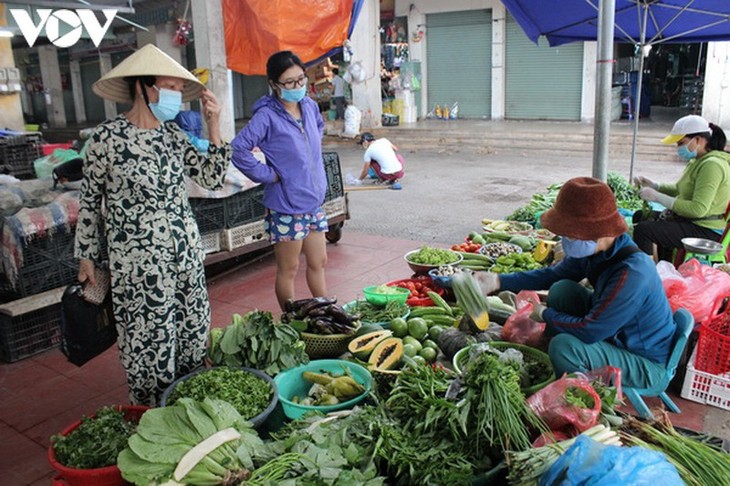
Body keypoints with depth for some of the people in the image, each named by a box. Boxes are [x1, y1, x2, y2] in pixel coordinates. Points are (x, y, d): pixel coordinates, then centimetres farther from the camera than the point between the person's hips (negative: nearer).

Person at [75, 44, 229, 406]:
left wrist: (213, 128, -6)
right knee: (149, 338, 4)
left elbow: (212, 179, 2)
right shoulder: (107, 137, -11)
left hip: (185, 250, 6)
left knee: (192, 330, 13)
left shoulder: (172, 133, 4)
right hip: (137, 258, -5)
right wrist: (86, 257, 1)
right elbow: (89, 201, -3)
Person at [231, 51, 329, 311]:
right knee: (289, 270, 7)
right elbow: (238, 150, -24)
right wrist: (269, 175, -18)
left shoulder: (310, 106, 5)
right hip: (286, 205, -7)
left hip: (314, 201, 7)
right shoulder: (267, 116, -18)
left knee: (318, 263, 18)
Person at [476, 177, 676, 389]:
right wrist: (498, 281, -2)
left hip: (647, 366, -8)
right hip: (612, 335, 8)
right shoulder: (593, 250, -10)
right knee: (562, 290, -4)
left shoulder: (632, 274, -35)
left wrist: (545, 314, -13)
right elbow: (553, 275, 5)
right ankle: (551, 371, 12)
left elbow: (589, 332, -30)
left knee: (564, 346, -28)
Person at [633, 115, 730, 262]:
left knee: (643, 229, -26)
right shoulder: (697, 161, 11)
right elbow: (679, 189, 22)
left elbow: (698, 209, -29)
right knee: (640, 216, 21)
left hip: (706, 232, -11)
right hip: (691, 222, 11)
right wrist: (653, 185, 6)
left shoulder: (712, 165, -22)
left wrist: (658, 197, -25)